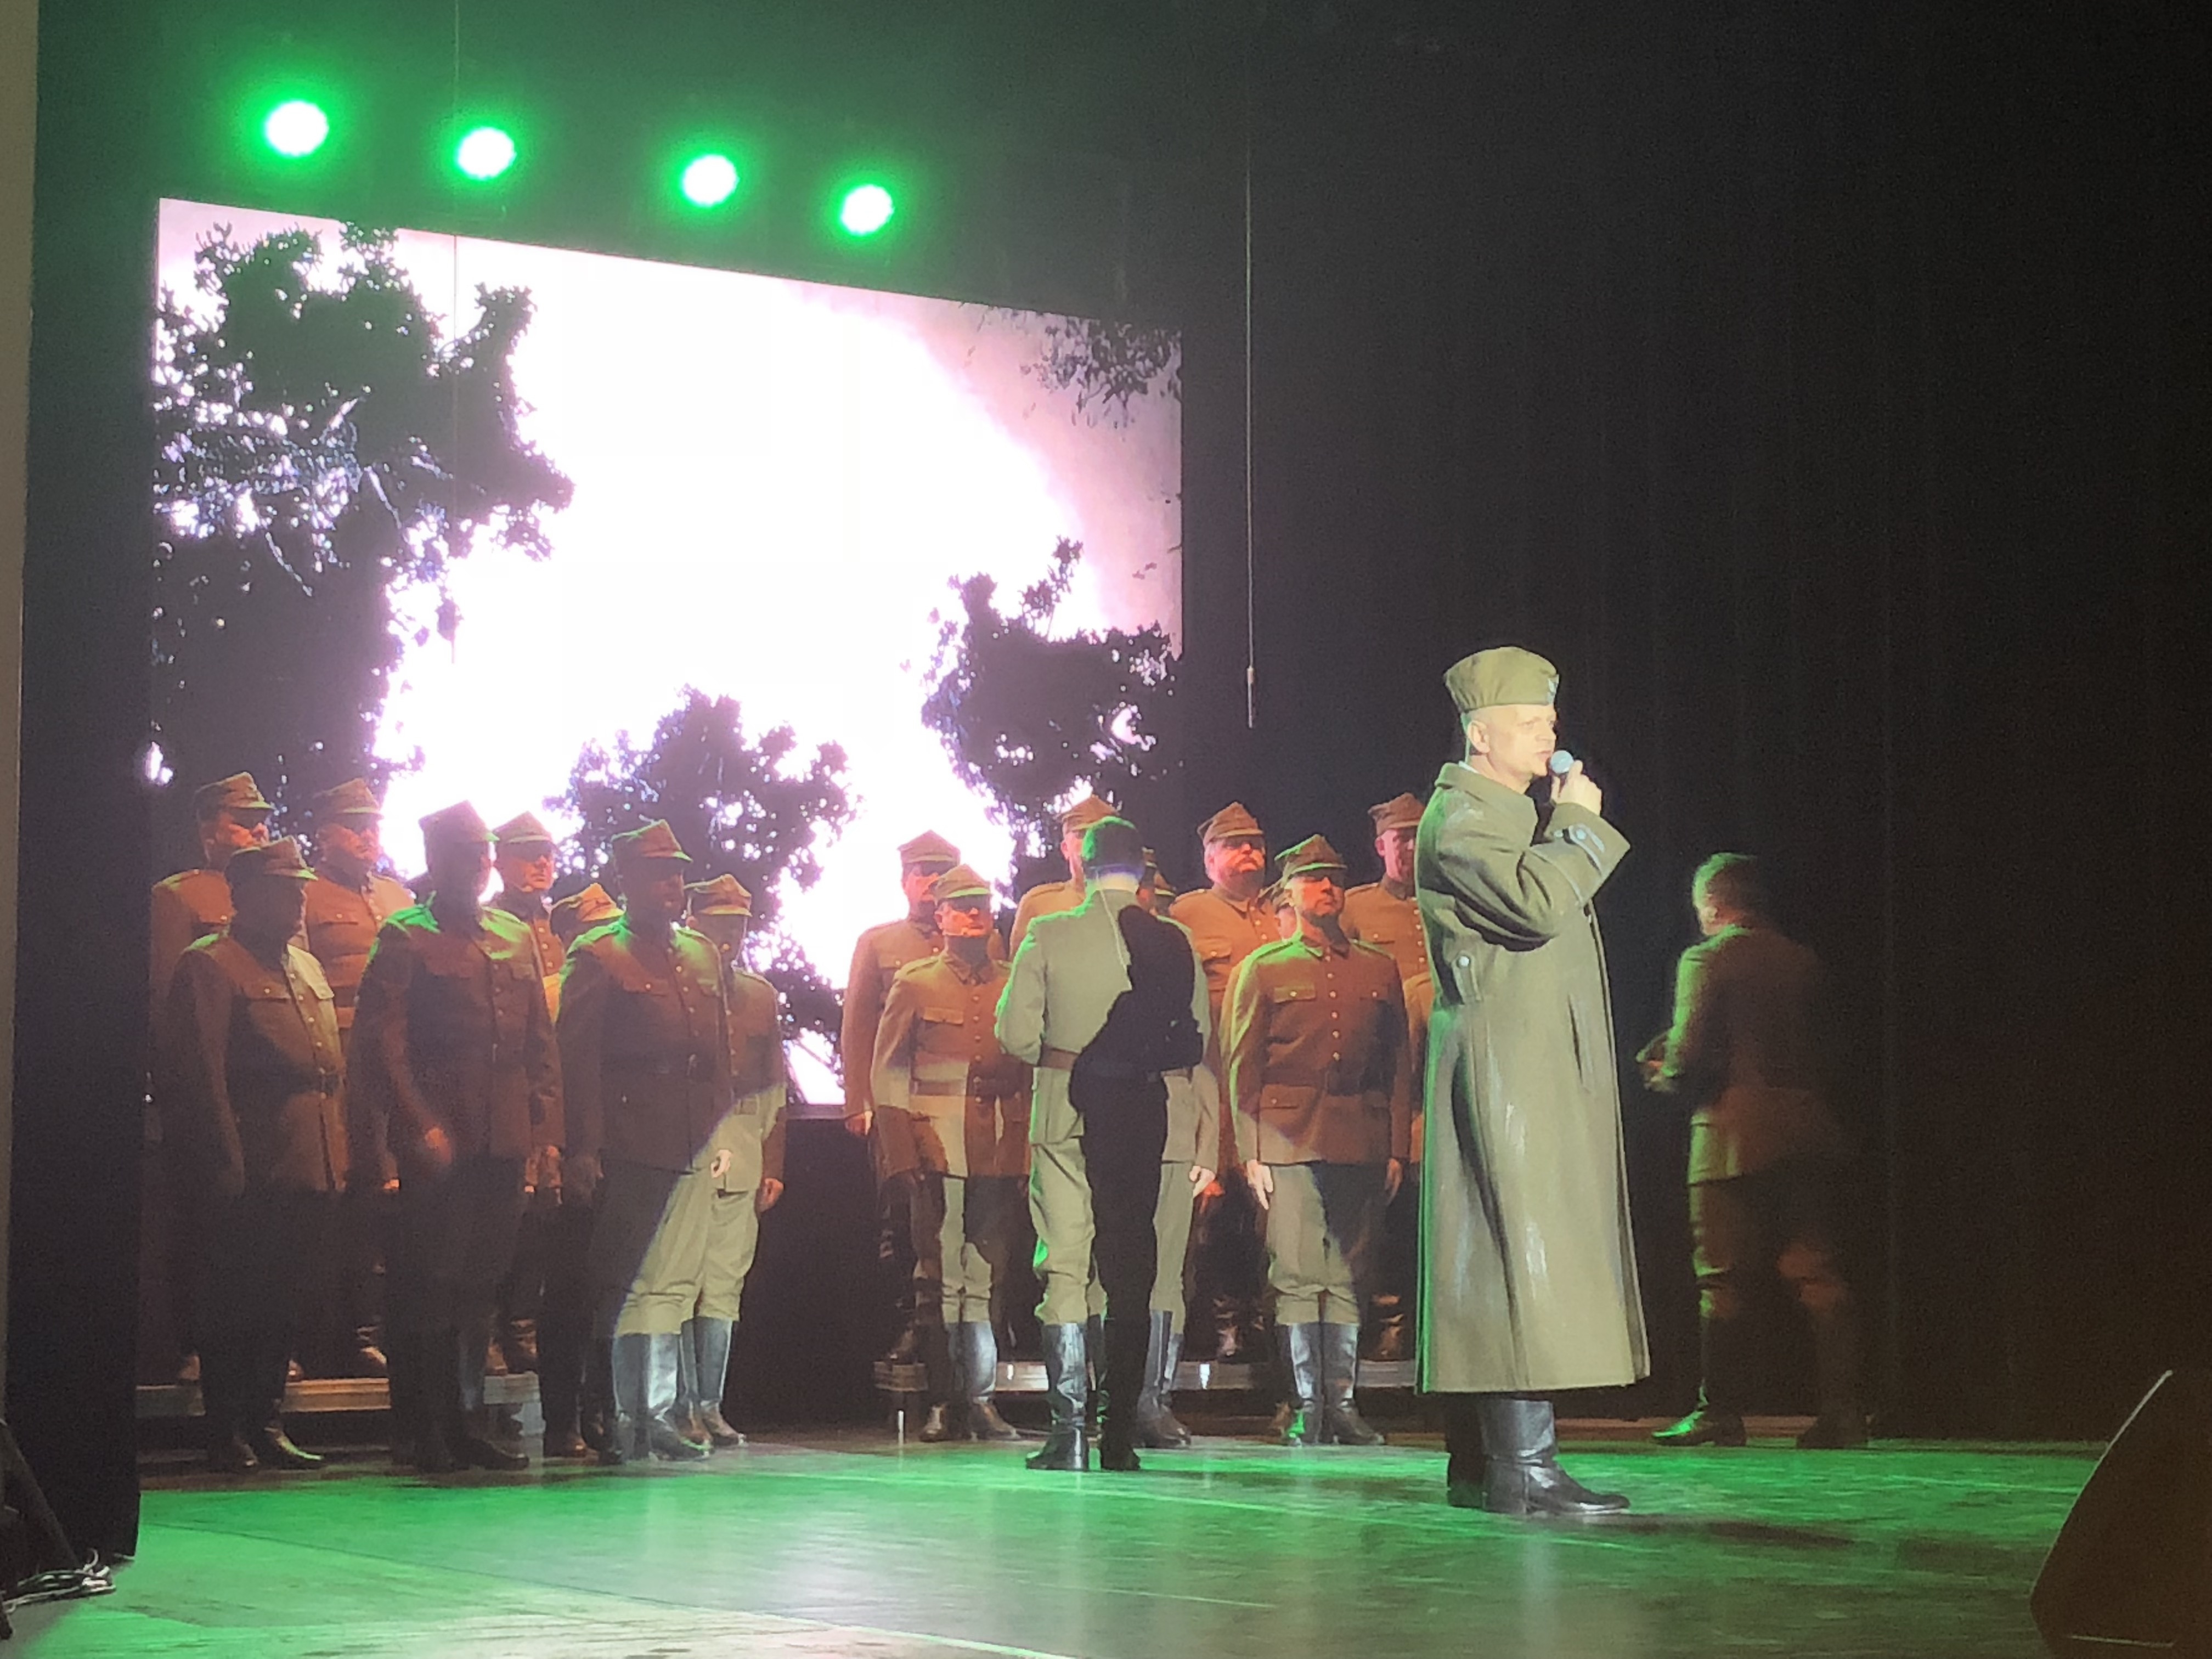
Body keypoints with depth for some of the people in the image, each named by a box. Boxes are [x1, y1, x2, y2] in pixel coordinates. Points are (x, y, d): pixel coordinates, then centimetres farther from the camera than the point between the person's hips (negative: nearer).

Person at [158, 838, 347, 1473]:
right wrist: (225, 1163, -15)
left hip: (312, 1168, 7)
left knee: (284, 1303, 11)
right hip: (254, 1174, -7)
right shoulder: (208, 967, -5)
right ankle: (226, 1435, 5)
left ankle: (267, 1424, 19)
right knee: (236, 1303, -1)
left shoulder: (307, 968, 20)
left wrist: (338, 1156, 14)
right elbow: (200, 1074, -11)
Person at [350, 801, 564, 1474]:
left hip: (504, 1143, 5)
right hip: (437, 1144, -5)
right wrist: (420, 1126, -15)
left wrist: (547, 1132, 9)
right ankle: (419, 1435, 4)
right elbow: (381, 1041, -8)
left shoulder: (516, 937, 16)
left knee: (479, 1286, 10)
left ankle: (468, 1425, 18)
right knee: (428, 1287, -3)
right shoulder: (404, 938, -1)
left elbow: (541, 1041, 16)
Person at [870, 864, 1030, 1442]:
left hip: (999, 1149, 2)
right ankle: (943, 1402, 2)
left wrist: (1024, 1135, 5)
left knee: (987, 1274, 1)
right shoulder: (915, 983, 9)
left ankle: (981, 1398, 6)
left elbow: (1032, 1066, 15)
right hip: (938, 1146, -2)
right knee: (940, 1275, -3)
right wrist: (903, 1133, -2)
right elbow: (888, 1067, 8)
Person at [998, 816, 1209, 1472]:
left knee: (1065, 1265, -1)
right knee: (1130, 1270, 8)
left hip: (1065, 1116, -2)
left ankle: (1069, 1428, -10)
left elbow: (1017, 1035, -7)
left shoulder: (1049, 936, -4)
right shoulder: (1175, 943, 2)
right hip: (1142, 1117, 2)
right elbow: (1194, 1044, 3)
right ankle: (1121, 1435, 8)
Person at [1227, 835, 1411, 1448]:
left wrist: (1398, 1148, 6)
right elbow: (1243, 1066, 6)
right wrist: (1251, 1152, -3)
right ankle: (1305, 1404, 0)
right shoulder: (1264, 970, 9)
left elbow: (1398, 1064, 13)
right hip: (1289, 1139, -2)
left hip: (1361, 1139, 2)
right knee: (1297, 1275, -4)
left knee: (1350, 1277, 3)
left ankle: (1343, 1403, 7)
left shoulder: (1379, 968, 15)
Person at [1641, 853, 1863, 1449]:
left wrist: (1664, 1076, 8)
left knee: (1723, 1278, 2)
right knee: (1817, 1272, 5)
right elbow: (1819, 1049, 15)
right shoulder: (1801, 962, 11)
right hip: (1807, 1132, 6)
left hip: (1735, 1137, -6)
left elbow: (1689, 1058, -14)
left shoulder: (1707, 961, -7)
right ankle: (1843, 1406, 0)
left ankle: (1721, 1411, 5)